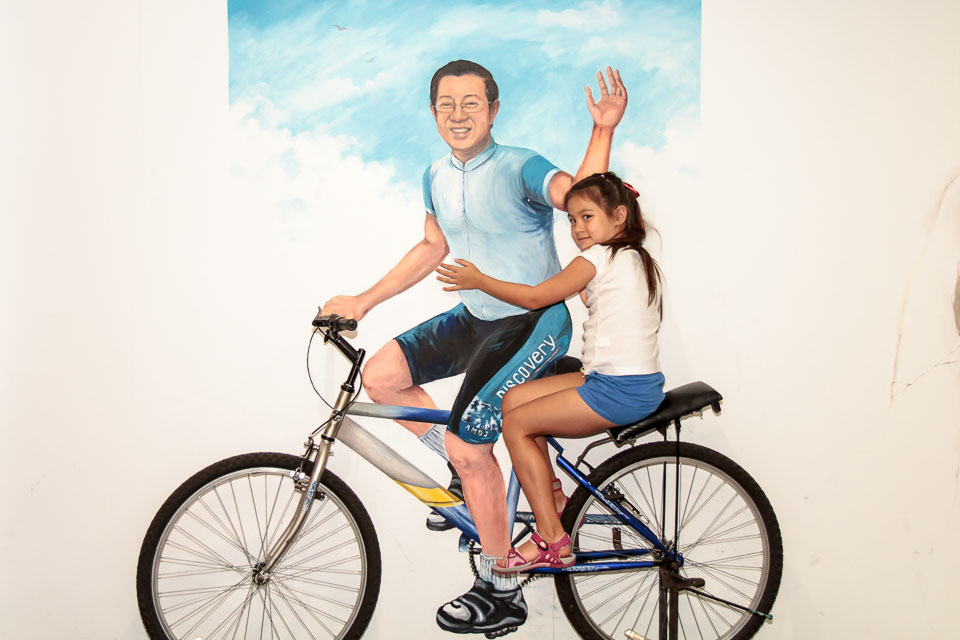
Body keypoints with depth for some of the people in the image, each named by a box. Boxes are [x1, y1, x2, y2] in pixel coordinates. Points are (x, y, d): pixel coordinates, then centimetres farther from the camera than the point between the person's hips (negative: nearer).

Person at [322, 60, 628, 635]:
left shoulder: (520, 168, -16)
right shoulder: (436, 176, 7)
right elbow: (433, 248, 19)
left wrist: (604, 129, -46)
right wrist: (364, 301, 17)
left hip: (533, 325, -8)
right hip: (475, 317, 8)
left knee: (467, 443, -14)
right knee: (380, 376, -1)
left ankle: (502, 594, 5)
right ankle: (471, 472, 15)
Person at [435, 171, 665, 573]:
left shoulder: (598, 258, -12)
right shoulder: (635, 258, 16)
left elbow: (535, 297, -10)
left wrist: (478, 280, -2)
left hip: (620, 390, -10)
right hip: (637, 381, 10)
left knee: (516, 424, -5)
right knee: (515, 397, 10)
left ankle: (552, 539, 0)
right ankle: (555, 503, 15)